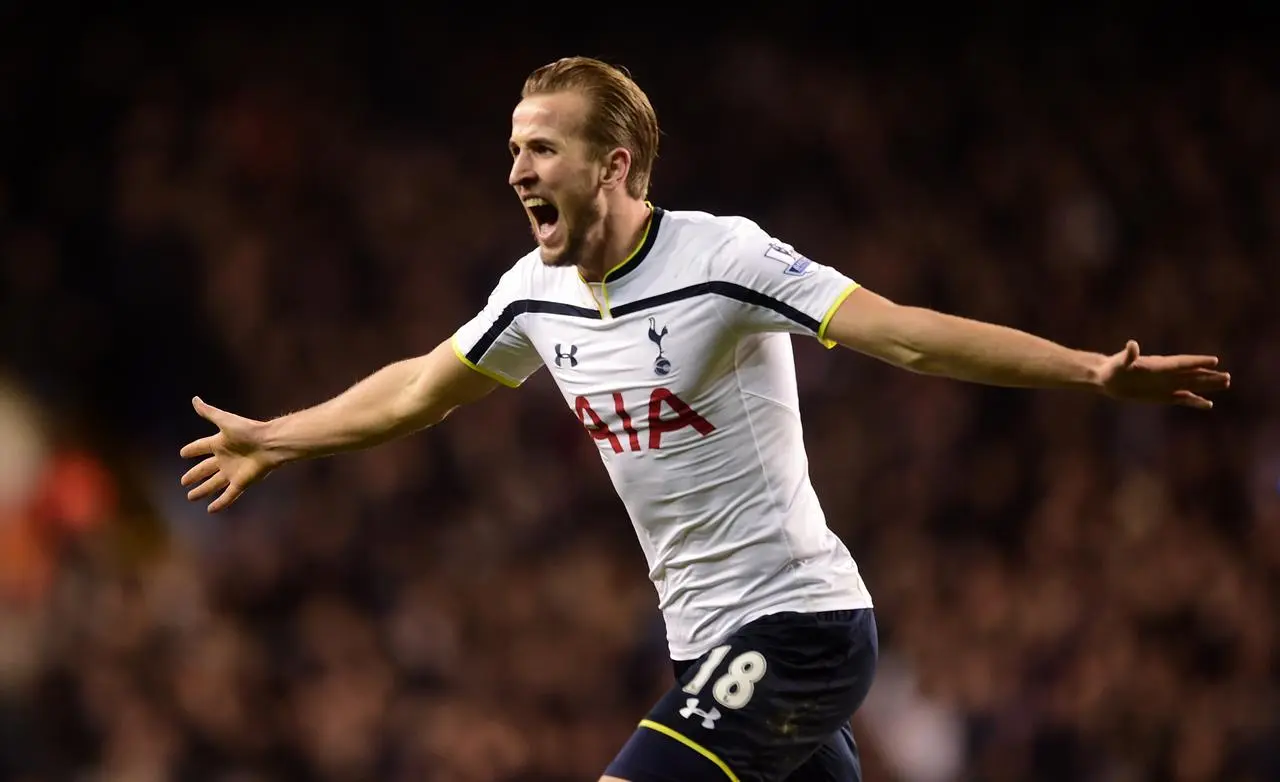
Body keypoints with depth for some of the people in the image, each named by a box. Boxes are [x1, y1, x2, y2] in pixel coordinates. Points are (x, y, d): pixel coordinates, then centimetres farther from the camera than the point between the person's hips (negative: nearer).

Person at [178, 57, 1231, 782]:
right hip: (711, 644, 7)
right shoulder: (537, 290, 6)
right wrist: (274, 439, 34)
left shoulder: (724, 258, -16)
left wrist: (1095, 373, -32)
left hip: (796, 623, -7)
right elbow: (420, 389, 23)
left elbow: (905, 334, -23)